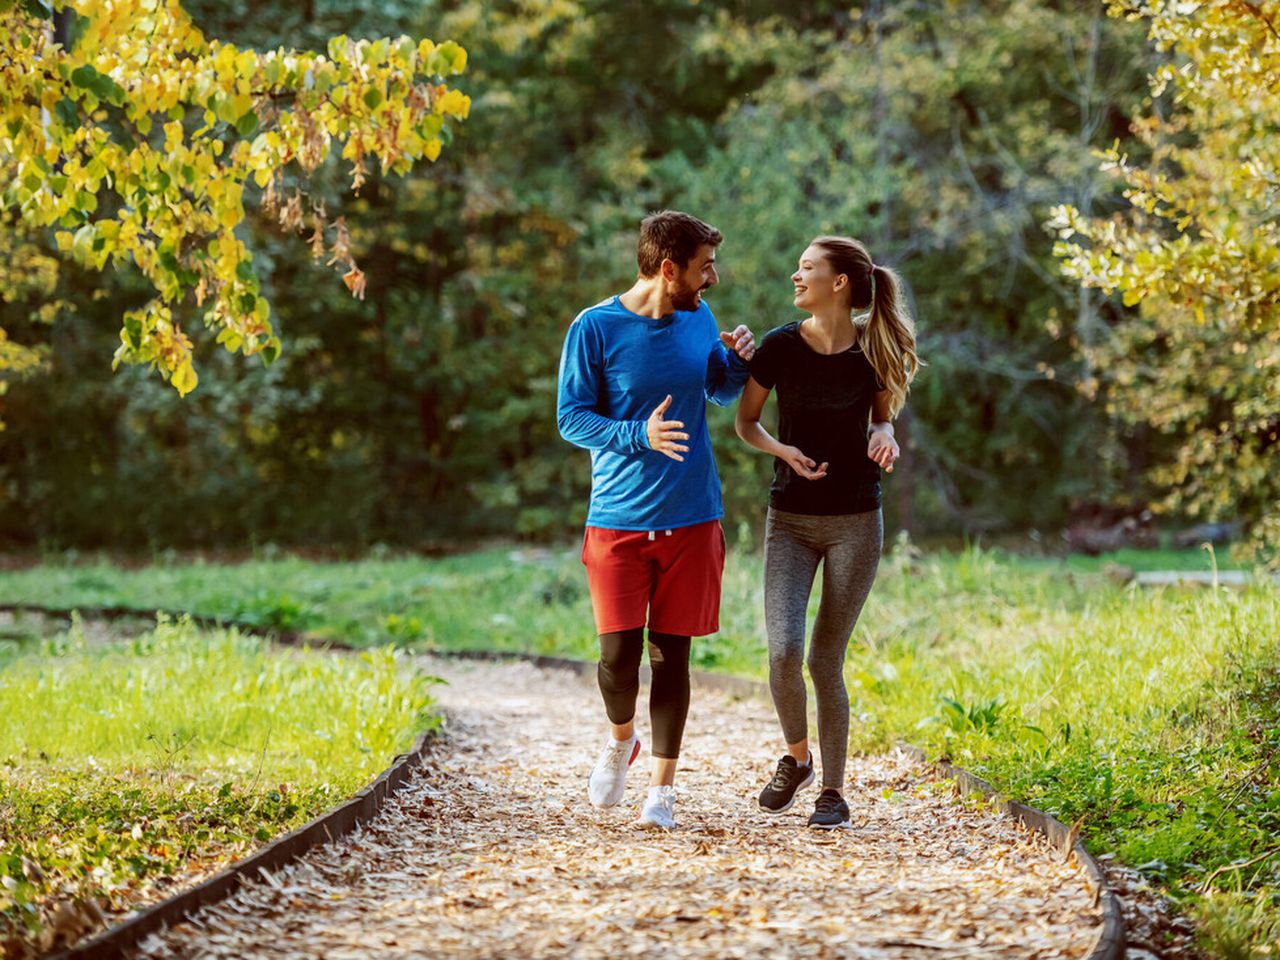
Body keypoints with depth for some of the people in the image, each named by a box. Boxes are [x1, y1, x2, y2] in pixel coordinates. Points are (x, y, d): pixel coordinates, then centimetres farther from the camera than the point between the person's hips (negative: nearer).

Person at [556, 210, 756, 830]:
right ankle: (621, 740, 25)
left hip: (692, 519, 3)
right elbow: (571, 418, -8)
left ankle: (662, 789, 13)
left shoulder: (698, 317, 5)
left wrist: (739, 361, -2)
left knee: (672, 655, 4)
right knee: (619, 656, -7)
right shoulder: (595, 329, -9)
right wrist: (640, 437, -23)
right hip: (618, 522, -3)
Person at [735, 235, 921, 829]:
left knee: (826, 661, -1)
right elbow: (745, 423, 7)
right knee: (783, 651, -14)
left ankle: (833, 791, 14)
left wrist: (884, 436, -10)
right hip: (790, 520, 1)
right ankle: (796, 757, 14)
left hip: (855, 523, 0)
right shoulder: (780, 347, -5)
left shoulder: (874, 351, -4)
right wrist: (783, 451, -13)